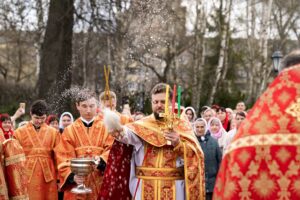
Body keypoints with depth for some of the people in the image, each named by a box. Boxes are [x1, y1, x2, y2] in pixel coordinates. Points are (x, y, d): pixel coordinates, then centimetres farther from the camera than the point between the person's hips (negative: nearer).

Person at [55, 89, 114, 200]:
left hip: (101, 184, 0)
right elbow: (64, 159, -2)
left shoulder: (106, 127, 5)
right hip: (77, 186, 1)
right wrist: (72, 176, -20)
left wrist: (101, 161, -27)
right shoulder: (69, 131, 6)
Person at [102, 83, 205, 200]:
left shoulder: (182, 126, 6)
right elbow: (128, 134, -18)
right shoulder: (142, 125, 5)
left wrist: (179, 144, -22)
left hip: (173, 190, 0)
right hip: (145, 189, 1)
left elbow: (194, 156, -5)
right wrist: (118, 130, -40)